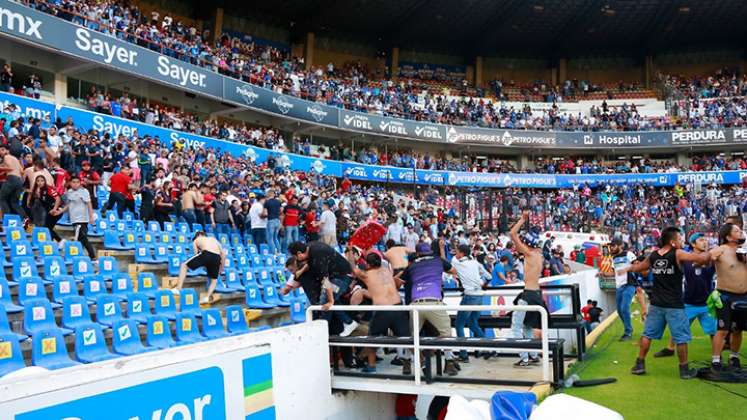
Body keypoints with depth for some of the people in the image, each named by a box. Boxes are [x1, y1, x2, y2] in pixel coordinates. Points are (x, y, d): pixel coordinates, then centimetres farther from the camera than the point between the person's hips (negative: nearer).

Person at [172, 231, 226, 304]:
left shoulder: (196, 240, 29)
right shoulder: (213, 239, 36)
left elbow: (196, 254, 18)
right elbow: (223, 253, 26)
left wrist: (204, 266, 31)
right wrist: (221, 268, 31)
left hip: (206, 254, -3)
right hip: (216, 257, 3)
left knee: (184, 265, 16)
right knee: (214, 280, 25)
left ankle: (178, 289, 8)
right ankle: (207, 297, 5)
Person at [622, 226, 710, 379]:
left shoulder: (653, 256, 5)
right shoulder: (678, 254, -12)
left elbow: (638, 267, 21)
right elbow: (703, 258, -18)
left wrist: (626, 269, 42)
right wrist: (709, 253, 6)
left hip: (656, 304, 5)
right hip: (674, 305, -5)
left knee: (648, 334, 13)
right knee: (681, 338, 7)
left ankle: (639, 365, 17)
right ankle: (684, 369, 15)